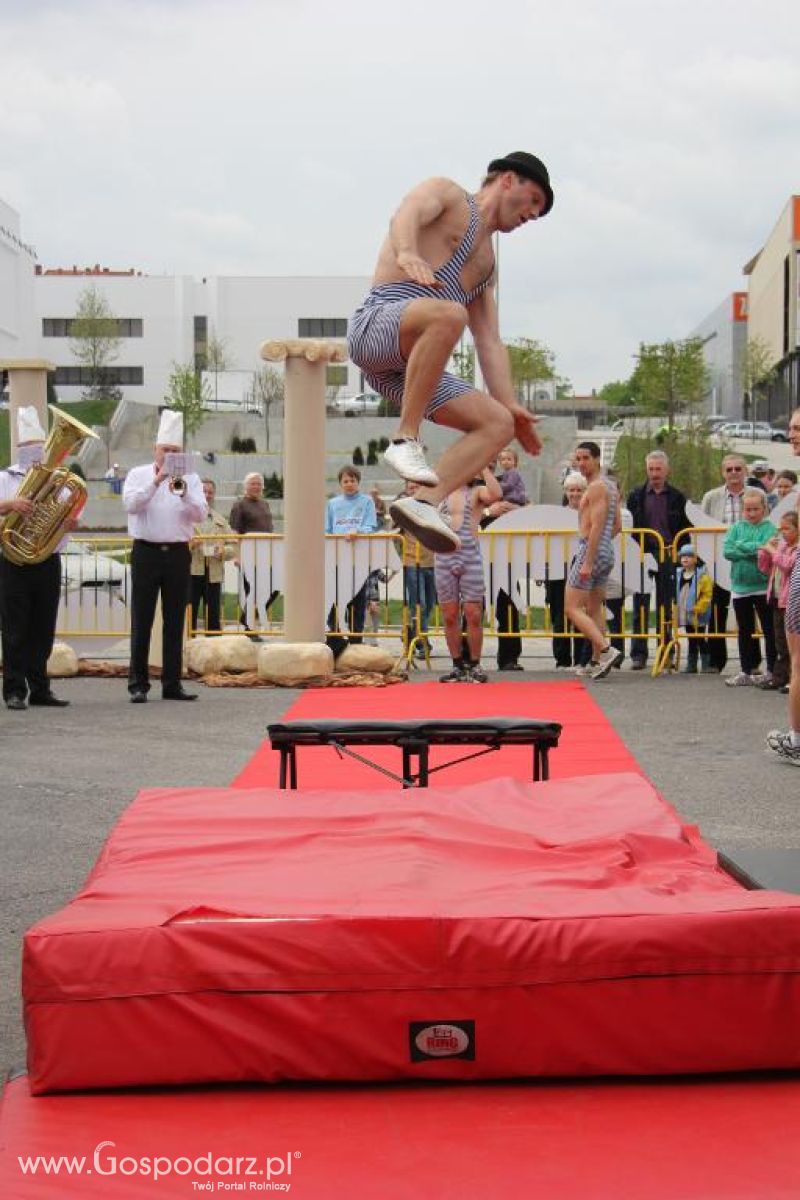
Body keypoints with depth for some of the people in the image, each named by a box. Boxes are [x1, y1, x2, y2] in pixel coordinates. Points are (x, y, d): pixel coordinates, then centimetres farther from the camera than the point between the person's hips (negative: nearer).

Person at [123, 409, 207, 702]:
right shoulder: (138, 475, 6)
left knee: (175, 622, 5)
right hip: (146, 553, -2)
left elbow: (201, 514, -1)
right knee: (142, 621, -1)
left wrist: (184, 493, -17)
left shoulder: (190, 478, 11)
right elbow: (131, 505, -11)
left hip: (178, 554, 2)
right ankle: (138, 684, 2)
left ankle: (172, 684, 10)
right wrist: (155, 481, -18)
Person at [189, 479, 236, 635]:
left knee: (213, 617, 4)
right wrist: (189, 544, -18)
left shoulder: (221, 521, 18)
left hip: (213, 574, 3)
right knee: (189, 615, -4)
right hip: (191, 571, -3)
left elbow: (233, 546, 12)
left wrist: (223, 551, -8)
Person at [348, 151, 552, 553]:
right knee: (448, 314, -38)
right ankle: (405, 440, -31)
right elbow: (407, 214, -13)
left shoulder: (486, 263, 32)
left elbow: (489, 341, 25)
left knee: (499, 423, -5)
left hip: (404, 369, 8)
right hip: (376, 324, -8)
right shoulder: (447, 193, 11)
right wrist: (407, 253, -37)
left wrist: (510, 403, 12)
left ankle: (422, 502, -20)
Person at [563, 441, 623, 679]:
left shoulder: (596, 487, -13)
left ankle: (607, 650, -21)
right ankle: (597, 662, 17)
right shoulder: (611, 487, 17)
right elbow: (617, 526, 21)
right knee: (594, 609, 15)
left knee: (572, 608, -9)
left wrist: (587, 562, -24)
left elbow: (596, 527, -21)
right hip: (608, 551, 10)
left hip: (591, 549, -10)